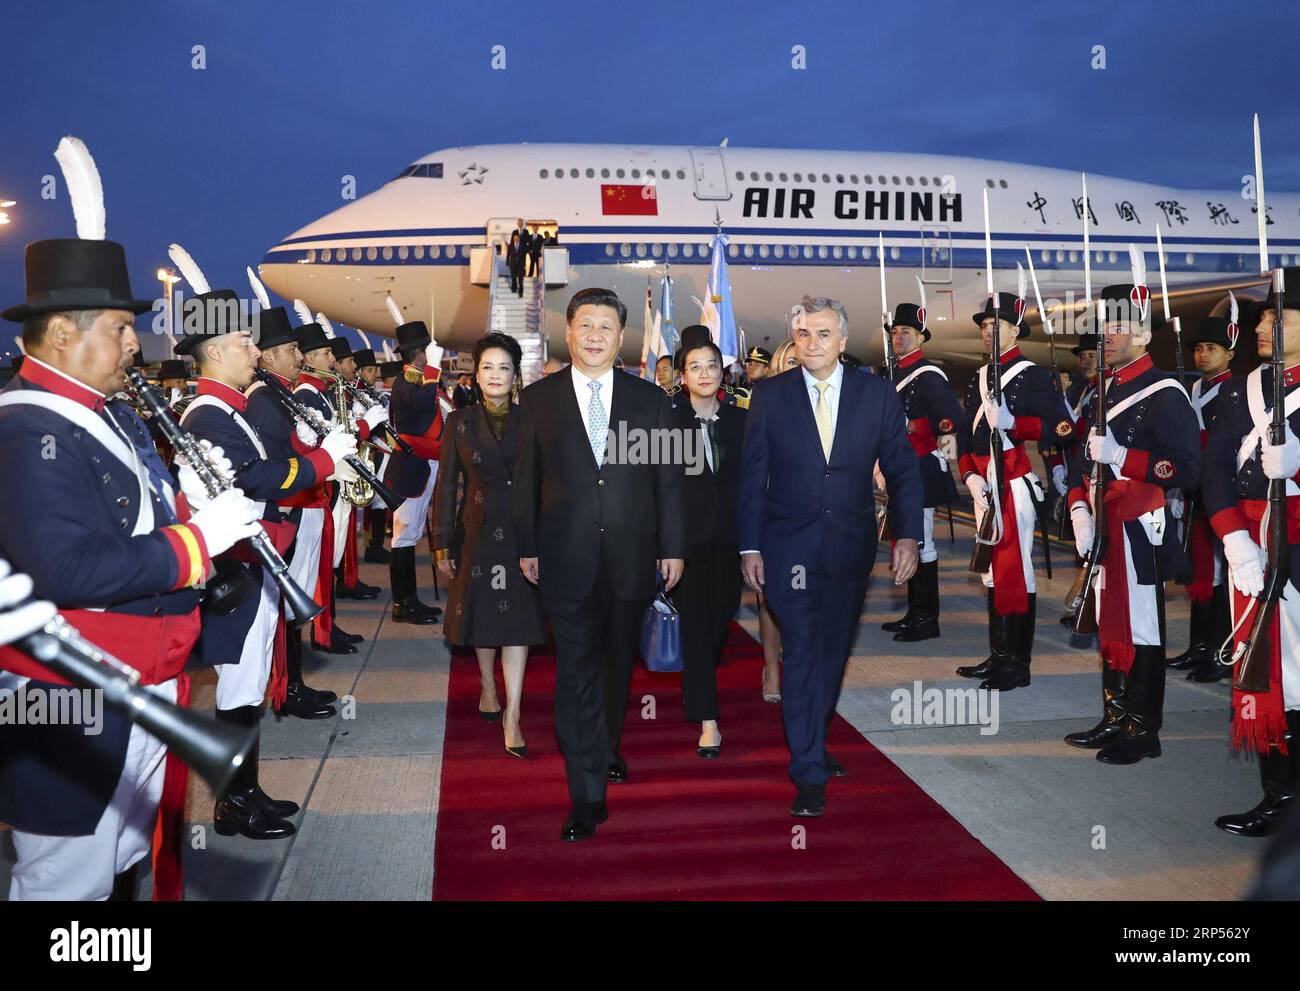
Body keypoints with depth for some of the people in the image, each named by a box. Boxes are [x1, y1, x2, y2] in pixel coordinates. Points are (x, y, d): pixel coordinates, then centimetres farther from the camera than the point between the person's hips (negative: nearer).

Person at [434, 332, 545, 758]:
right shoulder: (460, 422, 3)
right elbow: (446, 485, 2)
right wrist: (443, 544, -2)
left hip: (522, 532, -1)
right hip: (479, 531, 1)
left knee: (518, 619, -4)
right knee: (480, 614, 14)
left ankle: (511, 715, -2)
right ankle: (488, 689, 37)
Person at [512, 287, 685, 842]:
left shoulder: (650, 399, 4)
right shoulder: (538, 399, 3)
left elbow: (667, 479, 5)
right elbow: (527, 479, 5)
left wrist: (672, 547, 2)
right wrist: (527, 547, 2)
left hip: (632, 557, 2)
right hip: (567, 560, -2)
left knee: (618, 663, 17)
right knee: (576, 673, -4)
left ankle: (607, 750, 41)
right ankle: (588, 796, 1)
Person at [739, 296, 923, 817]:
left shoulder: (878, 394, 1)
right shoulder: (770, 398, -1)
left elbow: (903, 470, 2)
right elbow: (752, 477, 1)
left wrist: (908, 535, -8)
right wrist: (750, 547, -3)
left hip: (851, 548, 2)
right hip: (790, 548, -2)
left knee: (834, 651, 14)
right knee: (802, 653, -6)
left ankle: (812, 745, 35)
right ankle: (809, 773, 1)